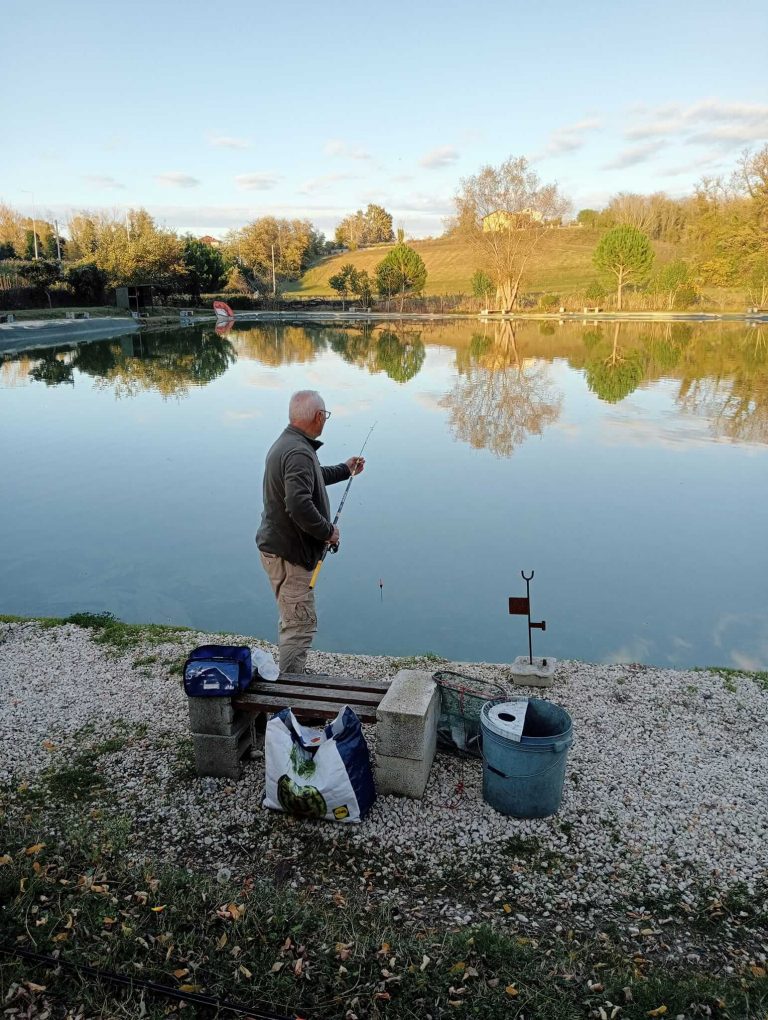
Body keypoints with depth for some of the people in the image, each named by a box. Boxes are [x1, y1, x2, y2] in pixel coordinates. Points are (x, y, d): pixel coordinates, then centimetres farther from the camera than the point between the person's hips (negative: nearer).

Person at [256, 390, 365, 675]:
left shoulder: (285, 443, 12)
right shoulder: (299, 452, -24)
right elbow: (299, 505, -34)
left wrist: (344, 470, 39)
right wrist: (328, 531, -19)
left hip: (277, 546, 11)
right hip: (288, 552, -11)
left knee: (292, 620, 23)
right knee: (300, 624, -3)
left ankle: (294, 675, 39)